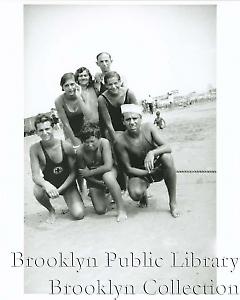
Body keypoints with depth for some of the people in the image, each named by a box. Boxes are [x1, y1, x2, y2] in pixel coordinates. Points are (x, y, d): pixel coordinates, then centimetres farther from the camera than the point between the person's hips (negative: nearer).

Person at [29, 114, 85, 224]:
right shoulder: (35, 149, -14)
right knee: (38, 191, -35)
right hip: (48, 184, 1)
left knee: (78, 215, -18)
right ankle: (51, 210, 0)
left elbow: (73, 172, -11)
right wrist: (45, 184, -42)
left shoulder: (66, 146, -16)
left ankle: (69, 200, 20)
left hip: (67, 185, 0)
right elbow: (35, 175, -19)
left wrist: (59, 190, -21)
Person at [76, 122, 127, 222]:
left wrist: (89, 172, -23)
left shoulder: (104, 143, -26)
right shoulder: (80, 152, -22)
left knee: (107, 177, -40)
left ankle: (121, 209, -23)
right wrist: (100, 183, -18)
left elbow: (108, 166, -30)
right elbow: (83, 172, -10)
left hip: (108, 171, -2)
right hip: (94, 179, 2)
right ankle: (103, 194, 33)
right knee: (100, 210, -4)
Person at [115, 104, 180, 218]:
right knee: (136, 194, -32)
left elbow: (167, 147, -23)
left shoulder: (149, 127, -15)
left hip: (157, 167, 2)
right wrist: (149, 173, -23)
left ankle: (173, 202, -16)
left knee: (166, 157, -31)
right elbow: (128, 169, -14)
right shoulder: (121, 141, -20)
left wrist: (152, 153, -42)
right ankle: (143, 194, 13)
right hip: (139, 173, -1)